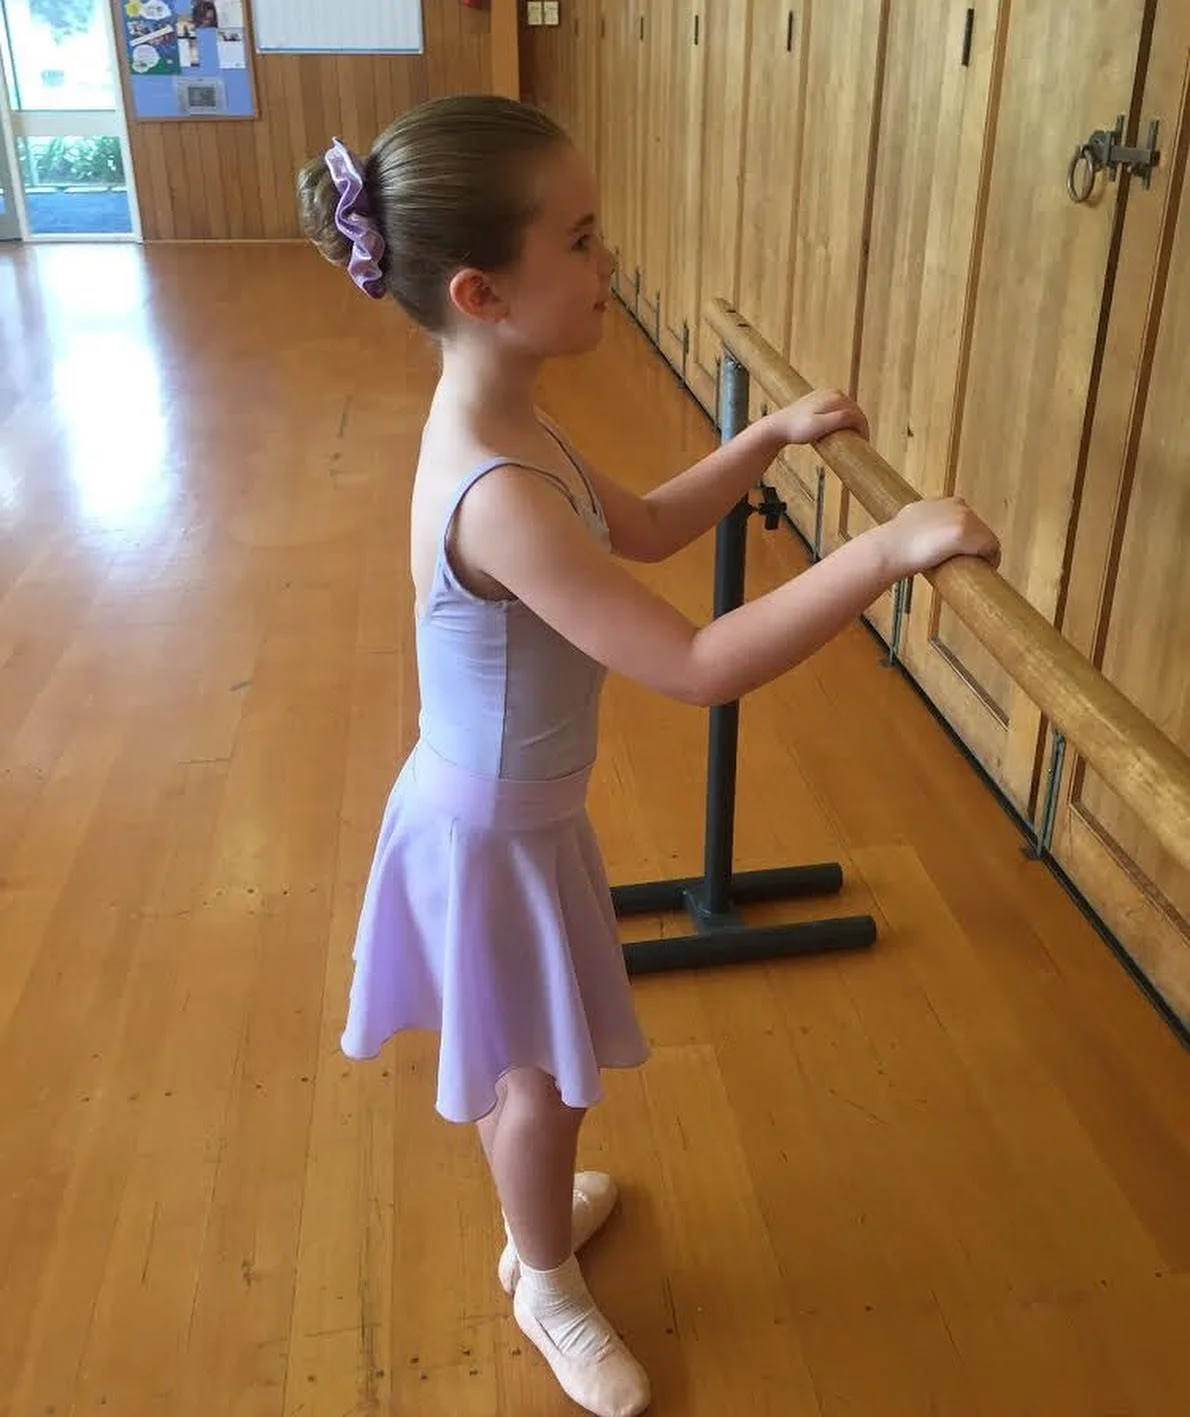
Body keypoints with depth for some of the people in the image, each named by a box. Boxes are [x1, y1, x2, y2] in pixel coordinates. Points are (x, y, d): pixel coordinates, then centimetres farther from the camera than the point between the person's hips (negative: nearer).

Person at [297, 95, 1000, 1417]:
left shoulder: (500, 423, -4)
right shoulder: (500, 497, -36)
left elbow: (644, 528, 11)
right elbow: (700, 667, -37)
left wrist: (770, 438, 4)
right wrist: (885, 549, -36)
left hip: (505, 812, 9)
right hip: (495, 834, -9)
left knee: (519, 1067, 30)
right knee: (543, 1078, 16)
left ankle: (537, 1219, 57)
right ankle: (551, 1290, 44)